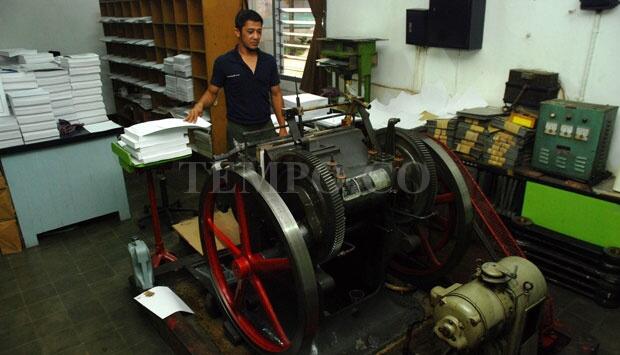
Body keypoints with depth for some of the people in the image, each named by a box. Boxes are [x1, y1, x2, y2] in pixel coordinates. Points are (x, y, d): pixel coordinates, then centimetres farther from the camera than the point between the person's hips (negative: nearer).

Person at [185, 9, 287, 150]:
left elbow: (276, 94, 7)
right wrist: (200, 104, -20)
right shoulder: (223, 62, -7)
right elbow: (212, 92, 2)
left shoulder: (269, 61, 1)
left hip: (266, 127, 3)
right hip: (238, 130, -3)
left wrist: (282, 127, 2)